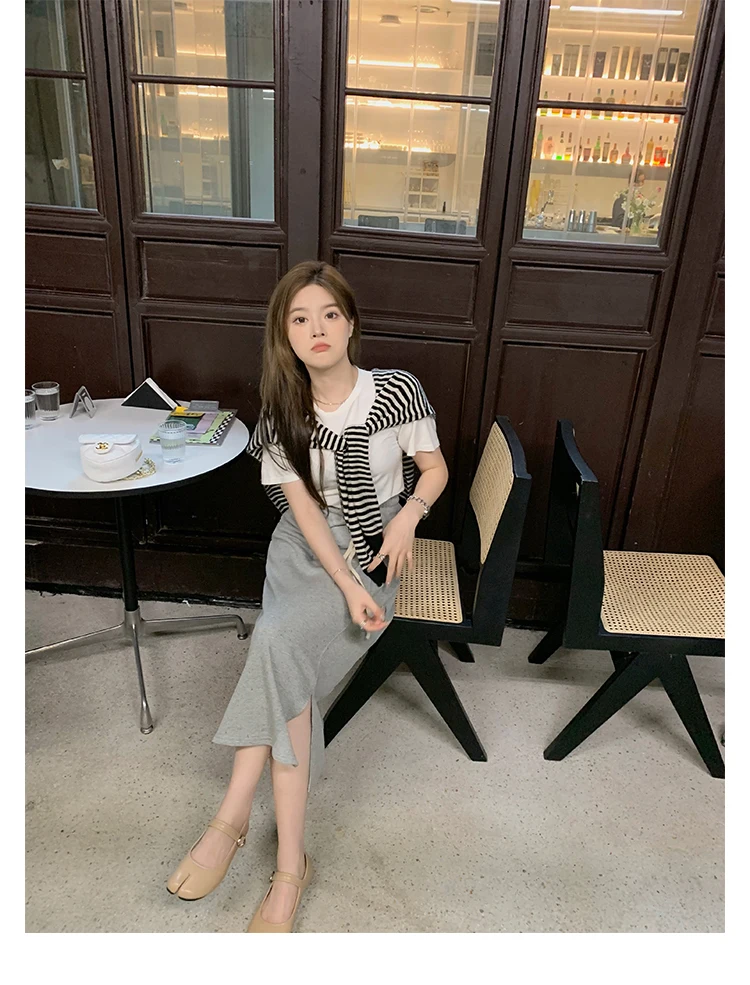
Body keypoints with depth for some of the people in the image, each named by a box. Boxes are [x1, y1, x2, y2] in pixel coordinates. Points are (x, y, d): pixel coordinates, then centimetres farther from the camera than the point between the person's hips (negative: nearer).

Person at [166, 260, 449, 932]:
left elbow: (434, 467, 4)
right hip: (306, 544, 3)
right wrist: (347, 586, -21)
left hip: (374, 546, -2)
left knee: (278, 640, -28)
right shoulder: (283, 410, -2)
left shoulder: (397, 392, -8)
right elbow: (302, 504, -8)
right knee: (286, 659, -25)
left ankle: (233, 817, -14)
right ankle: (291, 865, -17)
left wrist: (407, 518, -17)